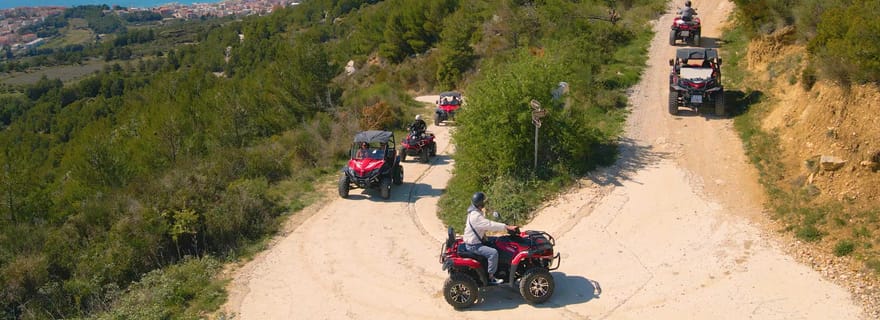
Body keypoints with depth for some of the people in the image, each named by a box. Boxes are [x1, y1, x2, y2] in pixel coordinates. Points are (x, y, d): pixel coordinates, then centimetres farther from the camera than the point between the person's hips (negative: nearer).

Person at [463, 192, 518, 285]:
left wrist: (504, 226, 10)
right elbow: (490, 225, -32)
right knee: (493, 252, -24)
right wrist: (507, 227, -30)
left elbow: (486, 224, 16)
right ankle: (491, 277, -13)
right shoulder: (476, 216, -28)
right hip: (473, 245, -11)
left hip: (477, 240, 11)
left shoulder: (476, 212, 6)